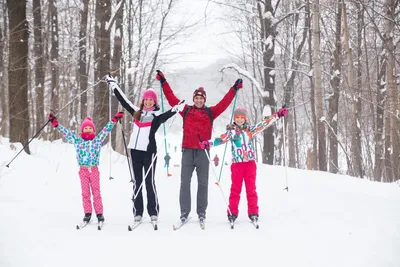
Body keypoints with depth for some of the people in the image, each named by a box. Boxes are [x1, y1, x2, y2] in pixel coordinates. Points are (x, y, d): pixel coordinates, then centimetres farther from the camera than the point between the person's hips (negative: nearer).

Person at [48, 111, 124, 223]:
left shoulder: (97, 140, 7)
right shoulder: (78, 140, 7)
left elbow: (106, 130, 7)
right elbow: (66, 132, 6)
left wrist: (115, 119, 1)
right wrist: (56, 124, 2)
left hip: (94, 170, 0)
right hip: (83, 170, 0)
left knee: (96, 192, 1)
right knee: (85, 192, 3)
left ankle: (99, 213, 5)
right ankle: (87, 213, 9)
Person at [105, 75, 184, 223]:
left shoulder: (157, 115, 1)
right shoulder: (137, 112, 14)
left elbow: (167, 114, -20)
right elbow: (123, 100, 21)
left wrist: (176, 109, -40)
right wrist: (113, 84, 24)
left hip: (149, 151, -4)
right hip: (135, 150, 4)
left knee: (149, 182, -3)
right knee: (137, 182, 7)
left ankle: (153, 212, 3)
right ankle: (137, 212, 9)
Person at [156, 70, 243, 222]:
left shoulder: (210, 112, 10)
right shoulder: (186, 110, 11)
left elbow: (224, 103, 6)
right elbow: (172, 99, 10)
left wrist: (234, 89, 1)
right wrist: (163, 82, 9)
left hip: (203, 151, 0)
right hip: (188, 150, 0)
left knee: (203, 182, 5)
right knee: (185, 182, -1)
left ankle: (201, 212, 10)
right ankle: (184, 211, 2)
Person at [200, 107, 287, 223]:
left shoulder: (250, 130, 8)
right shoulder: (231, 132, 3)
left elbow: (264, 124, 6)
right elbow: (221, 139, -9)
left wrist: (277, 115, 0)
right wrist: (208, 143, -25)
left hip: (250, 163, 1)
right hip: (237, 164, -1)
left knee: (251, 188, 3)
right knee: (235, 188, 2)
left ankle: (253, 212, 6)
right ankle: (232, 212, 7)